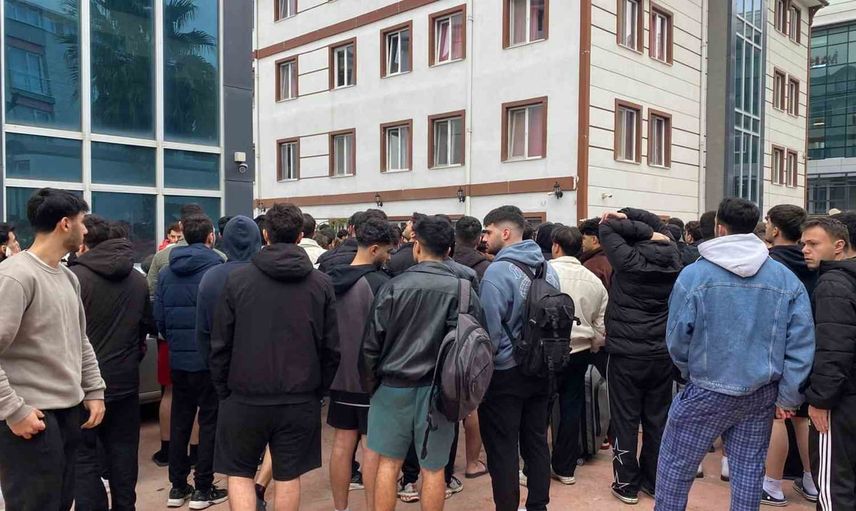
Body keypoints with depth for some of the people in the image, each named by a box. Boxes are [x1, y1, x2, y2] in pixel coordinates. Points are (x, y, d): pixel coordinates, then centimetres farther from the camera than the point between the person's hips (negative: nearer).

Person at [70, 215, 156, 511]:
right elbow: (149, 325, 11)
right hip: (125, 381, 5)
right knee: (123, 452, 15)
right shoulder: (137, 279, 3)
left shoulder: (74, 276, -15)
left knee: (83, 456, 5)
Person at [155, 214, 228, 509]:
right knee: (210, 421, 5)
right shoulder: (217, 269, -12)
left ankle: (177, 486, 23)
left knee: (179, 420, 15)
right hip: (210, 358, -5)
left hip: (178, 358, 5)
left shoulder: (166, 272, 5)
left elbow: (159, 318, 5)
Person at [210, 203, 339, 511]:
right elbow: (331, 348, -1)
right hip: (301, 399, 2)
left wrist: (223, 390, 9)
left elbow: (220, 344, -4)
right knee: (289, 476, 14)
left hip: (245, 398, -1)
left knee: (239, 472, 16)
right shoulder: (321, 283, -3)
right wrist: (318, 390, 11)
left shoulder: (237, 279, -7)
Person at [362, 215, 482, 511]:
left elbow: (371, 343, -7)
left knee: (389, 463, 14)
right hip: (439, 389, 1)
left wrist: (371, 383, 8)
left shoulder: (395, 286, -10)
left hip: (395, 385, -1)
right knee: (433, 468, 12)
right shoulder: (464, 289, -7)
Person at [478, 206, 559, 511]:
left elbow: (490, 328, -19)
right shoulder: (547, 268, 4)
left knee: (502, 450, 5)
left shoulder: (497, 271, -19)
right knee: (536, 442, 17)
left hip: (504, 374, -7)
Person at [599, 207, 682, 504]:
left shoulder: (628, 258, -15)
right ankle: (654, 481, 25)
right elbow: (660, 228, 14)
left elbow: (607, 228, -7)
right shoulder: (672, 258, 0)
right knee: (658, 419, 14)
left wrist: (645, 233, -8)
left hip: (627, 354, -5)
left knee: (626, 421, 6)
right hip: (662, 354, 5)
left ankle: (627, 484, 15)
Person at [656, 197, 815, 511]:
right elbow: (801, 344, -4)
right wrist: (788, 397, 4)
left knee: (675, 465, 10)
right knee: (749, 468, 16)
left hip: (707, 392, -4)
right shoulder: (787, 278, -2)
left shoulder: (694, 274, -12)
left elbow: (677, 339, -8)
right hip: (762, 394, 4)